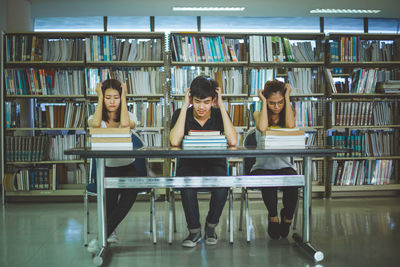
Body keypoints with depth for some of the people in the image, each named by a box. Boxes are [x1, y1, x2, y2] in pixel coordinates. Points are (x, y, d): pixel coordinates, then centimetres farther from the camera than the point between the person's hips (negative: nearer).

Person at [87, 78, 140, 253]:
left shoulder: (130, 116, 2)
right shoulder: (96, 118, 3)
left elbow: (126, 124, -24)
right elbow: (95, 124, -24)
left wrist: (124, 97, -12)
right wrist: (100, 98, -11)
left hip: (127, 168, 0)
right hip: (104, 169, 0)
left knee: (130, 192, -31)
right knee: (109, 192, -32)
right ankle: (110, 231, -7)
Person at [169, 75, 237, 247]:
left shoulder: (219, 115, 0)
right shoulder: (181, 114, -2)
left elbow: (233, 141, -19)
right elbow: (174, 142, -21)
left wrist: (221, 105, -14)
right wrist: (185, 106, -15)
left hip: (215, 165, 1)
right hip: (188, 166, 0)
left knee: (222, 188, -32)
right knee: (187, 187, -34)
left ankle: (211, 226, -2)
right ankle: (194, 230, -9)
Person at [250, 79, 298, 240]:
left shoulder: (289, 112, 8)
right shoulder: (258, 114, 5)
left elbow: (290, 125, -17)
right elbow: (262, 128, -20)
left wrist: (287, 98, -8)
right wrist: (263, 102, -8)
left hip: (284, 165, 1)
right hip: (262, 166, -1)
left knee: (292, 182, -32)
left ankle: (287, 217, -1)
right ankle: (273, 217, -8)